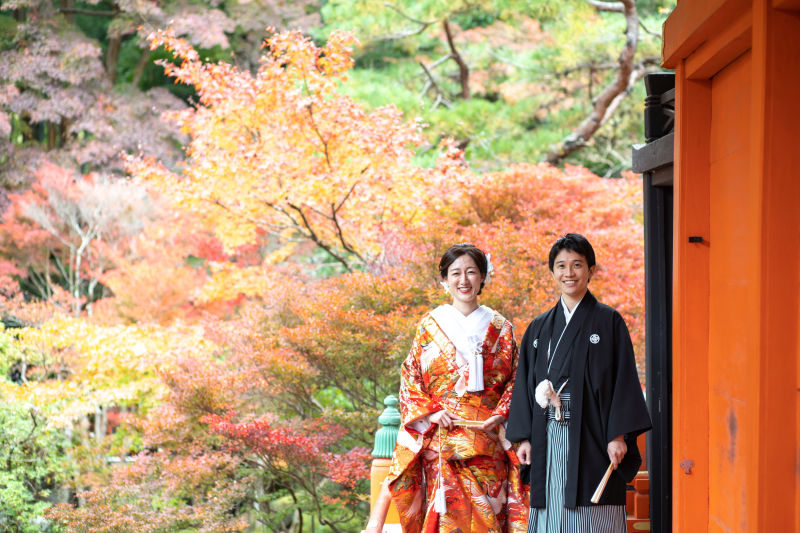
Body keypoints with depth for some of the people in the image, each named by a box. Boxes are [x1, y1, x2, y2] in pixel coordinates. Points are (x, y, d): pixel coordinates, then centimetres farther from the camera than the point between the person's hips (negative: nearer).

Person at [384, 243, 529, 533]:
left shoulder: (499, 328, 11)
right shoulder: (430, 325, 8)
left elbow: (515, 380, 9)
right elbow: (409, 378, 8)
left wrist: (499, 416, -7)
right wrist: (431, 413, -7)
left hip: (488, 441, 1)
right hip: (441, 439, -1)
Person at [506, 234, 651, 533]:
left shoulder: (609, 322, 2)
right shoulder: (539, 328, 15)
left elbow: (624, 381, -3)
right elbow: (525, 384, 14)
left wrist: (618, 435, -11)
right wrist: (524, 438, 6)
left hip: (591, 440, -4)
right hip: (548, 440, 4)